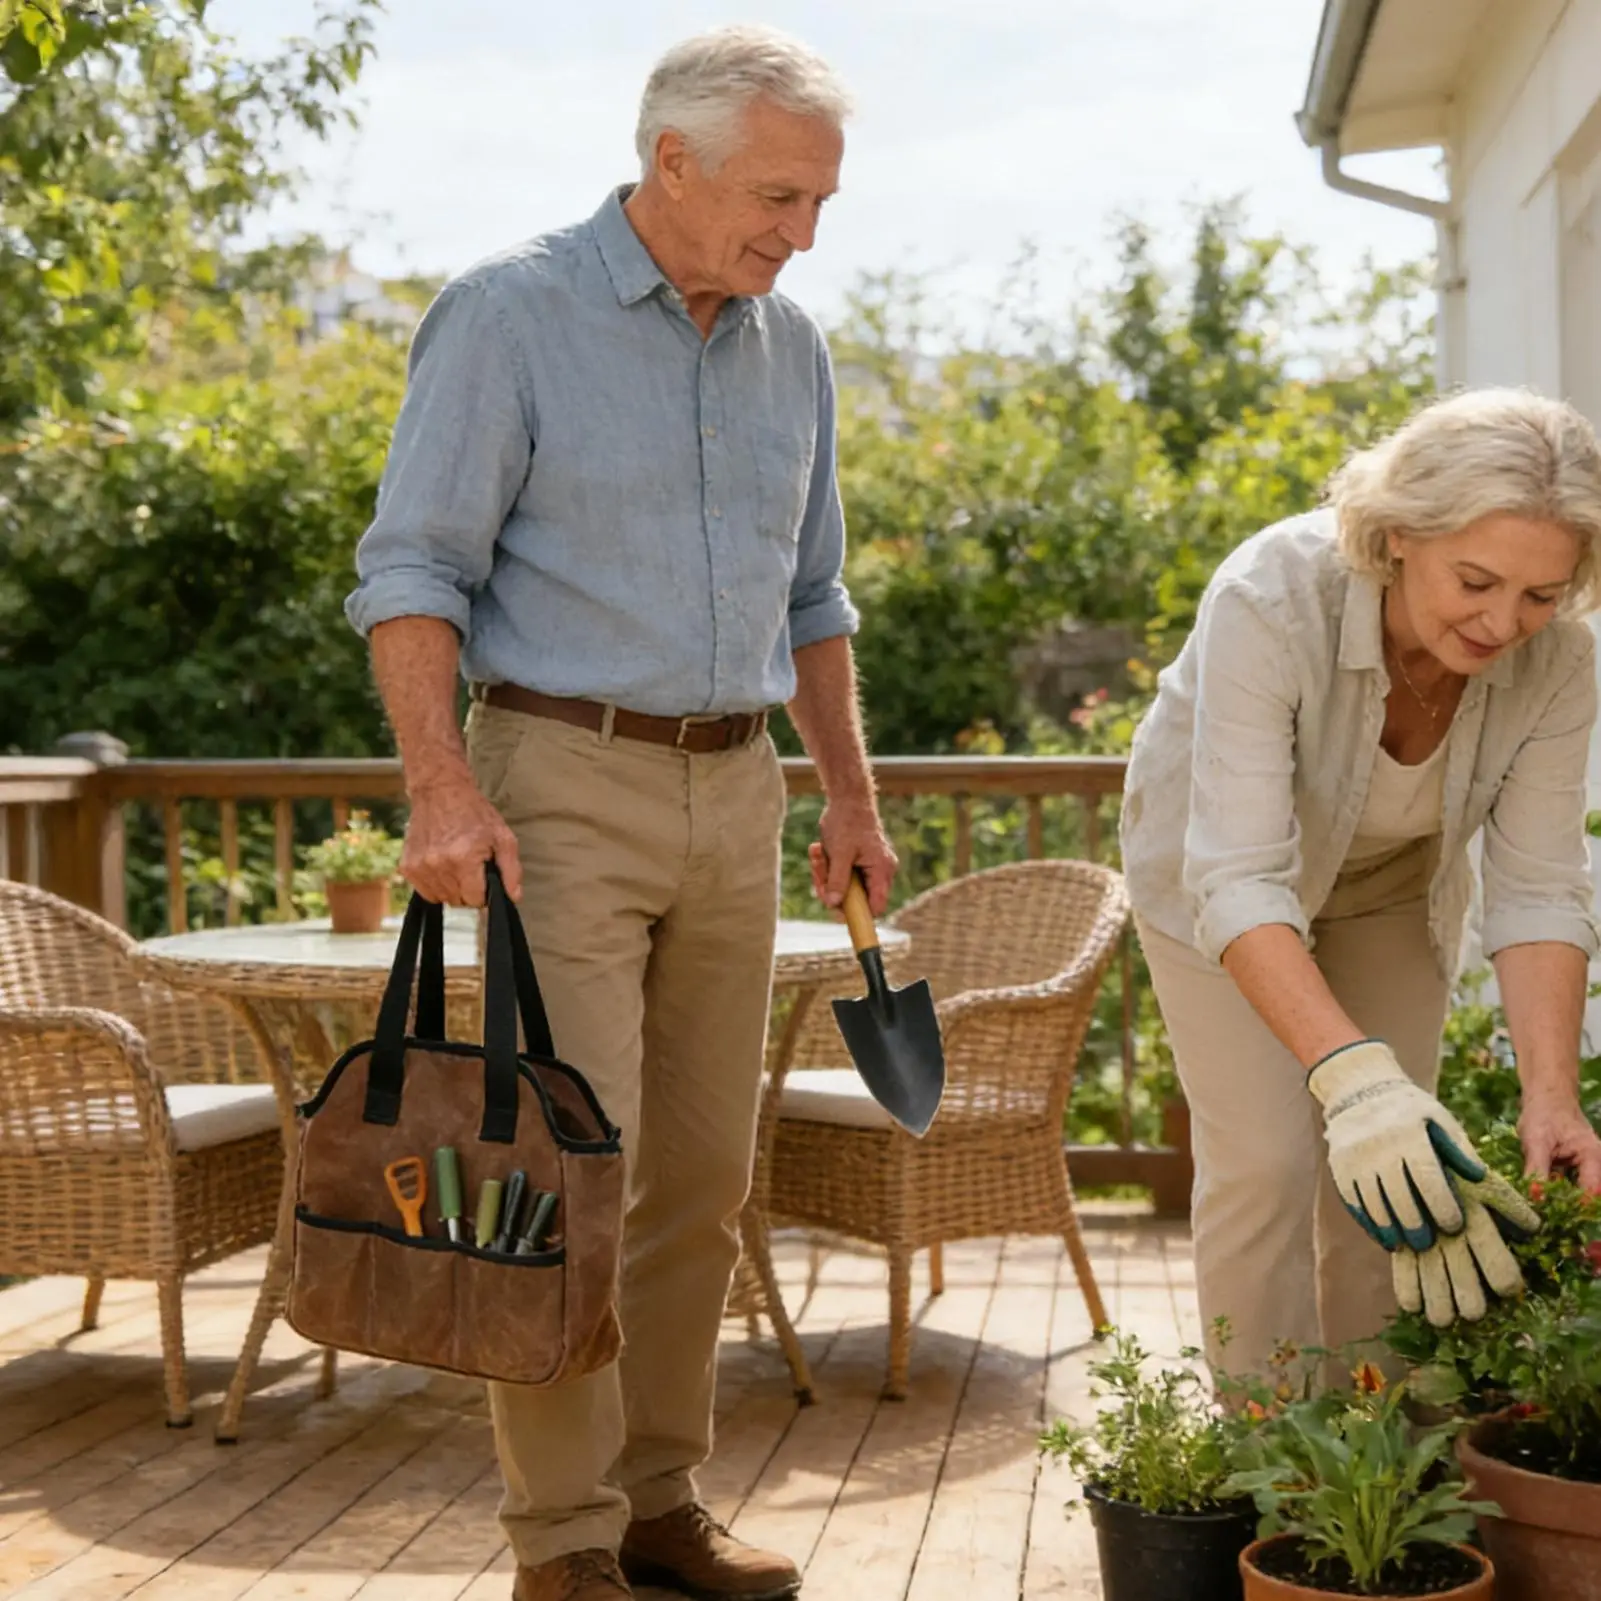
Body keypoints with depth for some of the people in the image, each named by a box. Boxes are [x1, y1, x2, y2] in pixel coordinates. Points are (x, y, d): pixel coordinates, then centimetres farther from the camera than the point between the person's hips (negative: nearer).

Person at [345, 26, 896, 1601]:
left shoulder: (791, 347, 14)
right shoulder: (508, 314, -4)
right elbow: (410, 567, -8)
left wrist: (851, 795, 16)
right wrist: (442, 783, -19)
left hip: (735, 792, 6)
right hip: (565, 782, -6)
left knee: (704, 1175, 7)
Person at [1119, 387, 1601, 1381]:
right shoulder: (1272, 601, -40)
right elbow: (1239, 879, -44)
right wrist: (1351, 1074, -56)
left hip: (1396, 881, 4)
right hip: (1216, 857, -3)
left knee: (1389, 1172, 3)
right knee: (1266, 1162, -11)